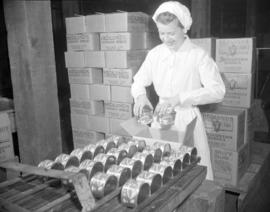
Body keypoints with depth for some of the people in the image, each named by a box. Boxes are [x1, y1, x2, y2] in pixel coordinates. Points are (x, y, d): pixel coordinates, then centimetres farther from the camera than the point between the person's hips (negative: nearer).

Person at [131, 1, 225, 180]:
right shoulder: (155, 54, 3)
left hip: (188, 118, -4)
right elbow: (139, 81, 11)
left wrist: (180, 98, -24)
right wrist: (140, 95, -12)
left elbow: (217, 91, -16)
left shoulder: (199, 56, -10)